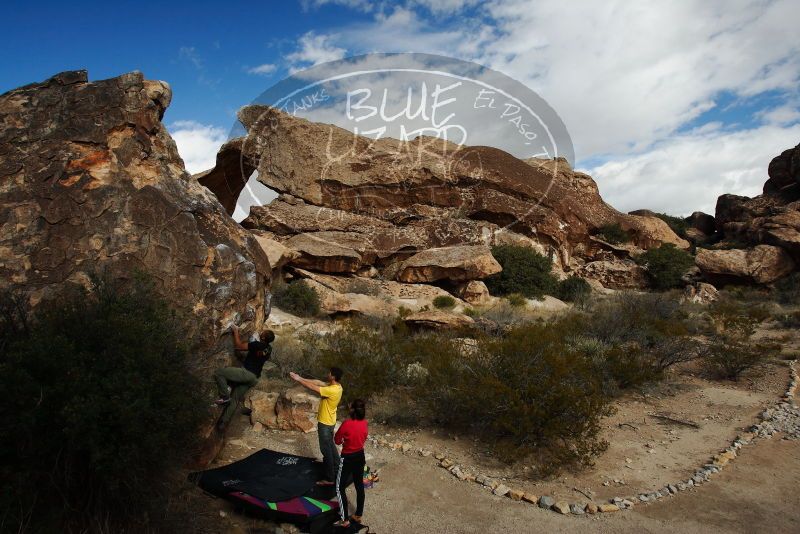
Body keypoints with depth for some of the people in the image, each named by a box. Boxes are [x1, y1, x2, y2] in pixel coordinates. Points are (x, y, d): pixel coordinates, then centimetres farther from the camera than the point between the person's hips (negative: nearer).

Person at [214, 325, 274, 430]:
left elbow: (239, 346, -9)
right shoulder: (269, 349, 6)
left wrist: (236, 332, 2)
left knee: (218, 373, -7)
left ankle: (225, 397, -6)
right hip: (254, 378, 8)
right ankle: (223, 423, 12)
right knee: (235, 399, 13)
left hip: (246, 373, -8)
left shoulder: (257, 344, -16)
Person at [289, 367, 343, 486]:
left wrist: (298, 380, -19)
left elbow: (313, 388, -28)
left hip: (325, 423, -10)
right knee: (330, 447, 23)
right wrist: (301, 378, 0)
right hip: (328, 422, 10)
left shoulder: (332, 390, -30)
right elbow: (317, 383, 5)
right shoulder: (335, 386, -1)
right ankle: (336, 469, 38)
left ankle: (329, 479, 10)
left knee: (326, 450, 1)